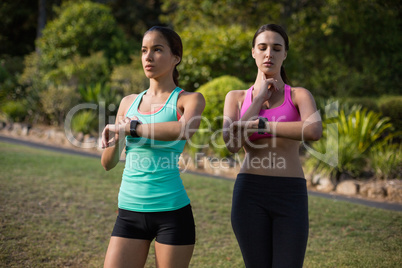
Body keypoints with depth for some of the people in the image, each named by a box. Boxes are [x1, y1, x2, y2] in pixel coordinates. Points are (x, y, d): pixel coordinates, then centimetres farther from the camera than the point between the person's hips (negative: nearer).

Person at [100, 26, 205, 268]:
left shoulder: (189, 100, -1)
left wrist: (131, 127, -19)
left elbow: (186, 129, -26)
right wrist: (116, 137, -7)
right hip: (129, 211, 4)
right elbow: (108, 163, 14)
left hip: (172, 211, -4)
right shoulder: (129, 102, 12)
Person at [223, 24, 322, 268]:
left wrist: (258, 124, -13)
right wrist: (260, 98, -1)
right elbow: (232, 144, -5)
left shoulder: (300, 95, 8)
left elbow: (314, 131, -16)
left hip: (291, 196, -1)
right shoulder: (236, 98, 14)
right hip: (250, 194, 1)